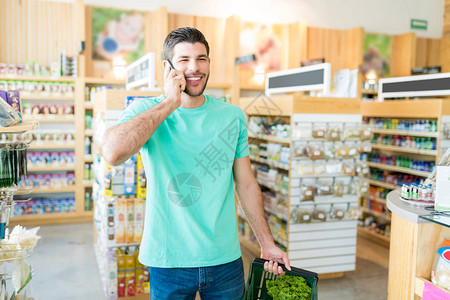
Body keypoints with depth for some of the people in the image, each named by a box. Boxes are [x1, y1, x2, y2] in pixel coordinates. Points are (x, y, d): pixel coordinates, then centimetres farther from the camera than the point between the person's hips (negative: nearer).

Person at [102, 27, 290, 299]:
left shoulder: (233, 116, 2)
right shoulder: (144, 111, -6)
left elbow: (246, 184, 7)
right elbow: (113, 153, -28)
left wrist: (267, 244, 9)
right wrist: (169, 104, -21)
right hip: (168, 262, -2)